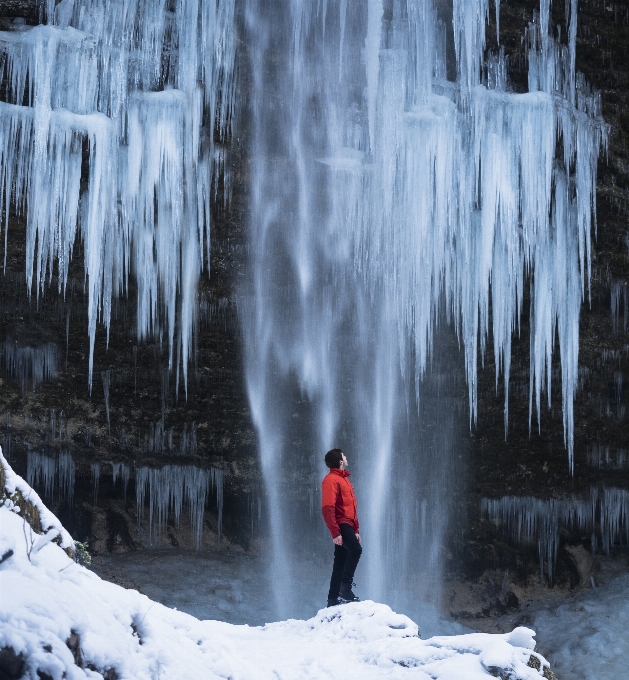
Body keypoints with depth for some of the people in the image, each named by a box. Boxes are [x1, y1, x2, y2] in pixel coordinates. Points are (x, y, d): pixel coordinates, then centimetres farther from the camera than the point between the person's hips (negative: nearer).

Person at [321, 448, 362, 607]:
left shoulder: (344, 479, 23)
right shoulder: (331, 480, -9)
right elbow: (327, 508, -18)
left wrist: (355, 530, 23)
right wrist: (335, 532, -24)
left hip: (348, 525, 10)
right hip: (341, 524, -10)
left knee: (340, 565, 9)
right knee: (356, 549, -29)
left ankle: (333, 600, 11)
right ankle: (345, 588, -29)